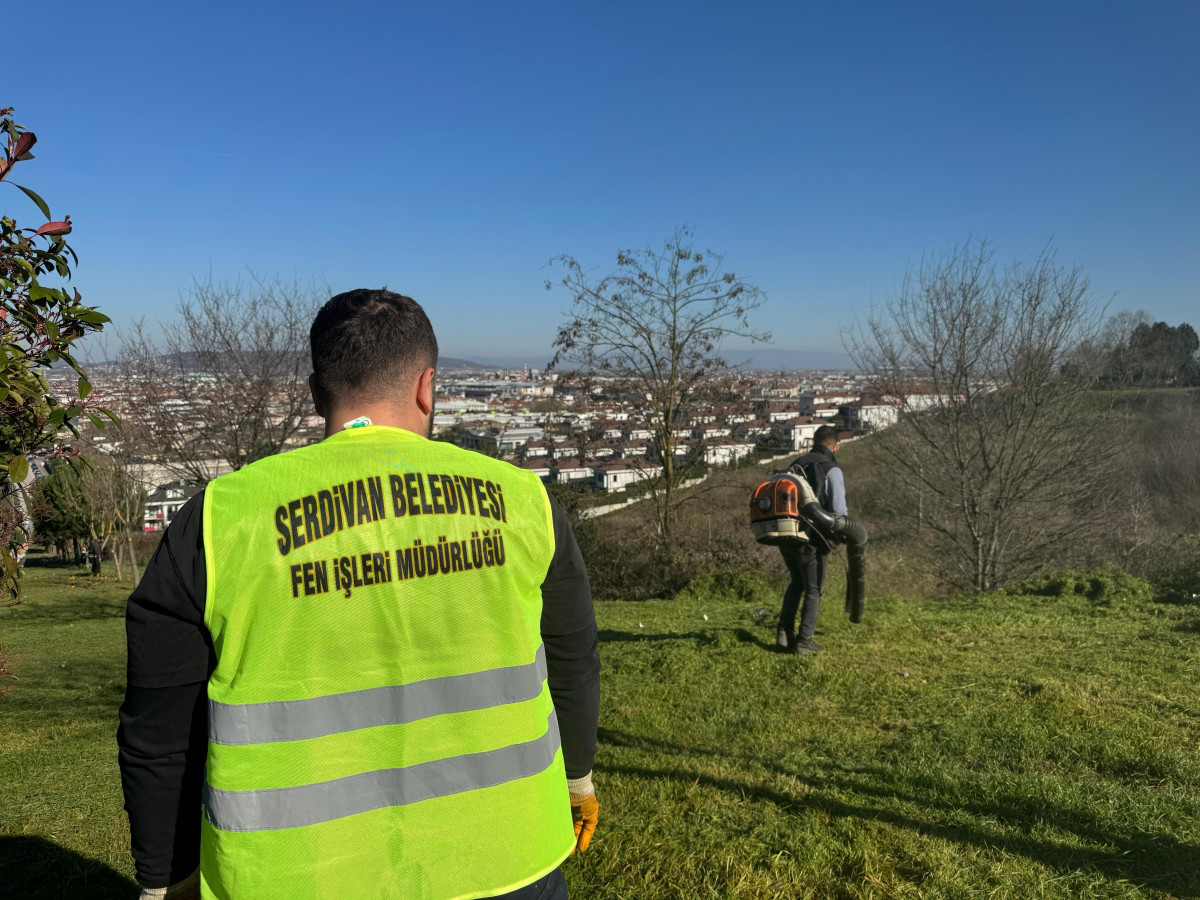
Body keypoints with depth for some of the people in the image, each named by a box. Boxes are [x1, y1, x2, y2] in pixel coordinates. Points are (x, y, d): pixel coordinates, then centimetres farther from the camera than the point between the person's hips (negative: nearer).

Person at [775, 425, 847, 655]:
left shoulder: (794, 465, 12)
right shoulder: (832, 470, -8)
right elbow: (838, 511, -13)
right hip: (811, 540, -6)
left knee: (797, 582, 25)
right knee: (813, 590, 10)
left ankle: (784, 632, 18)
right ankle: (803, 642, 8)